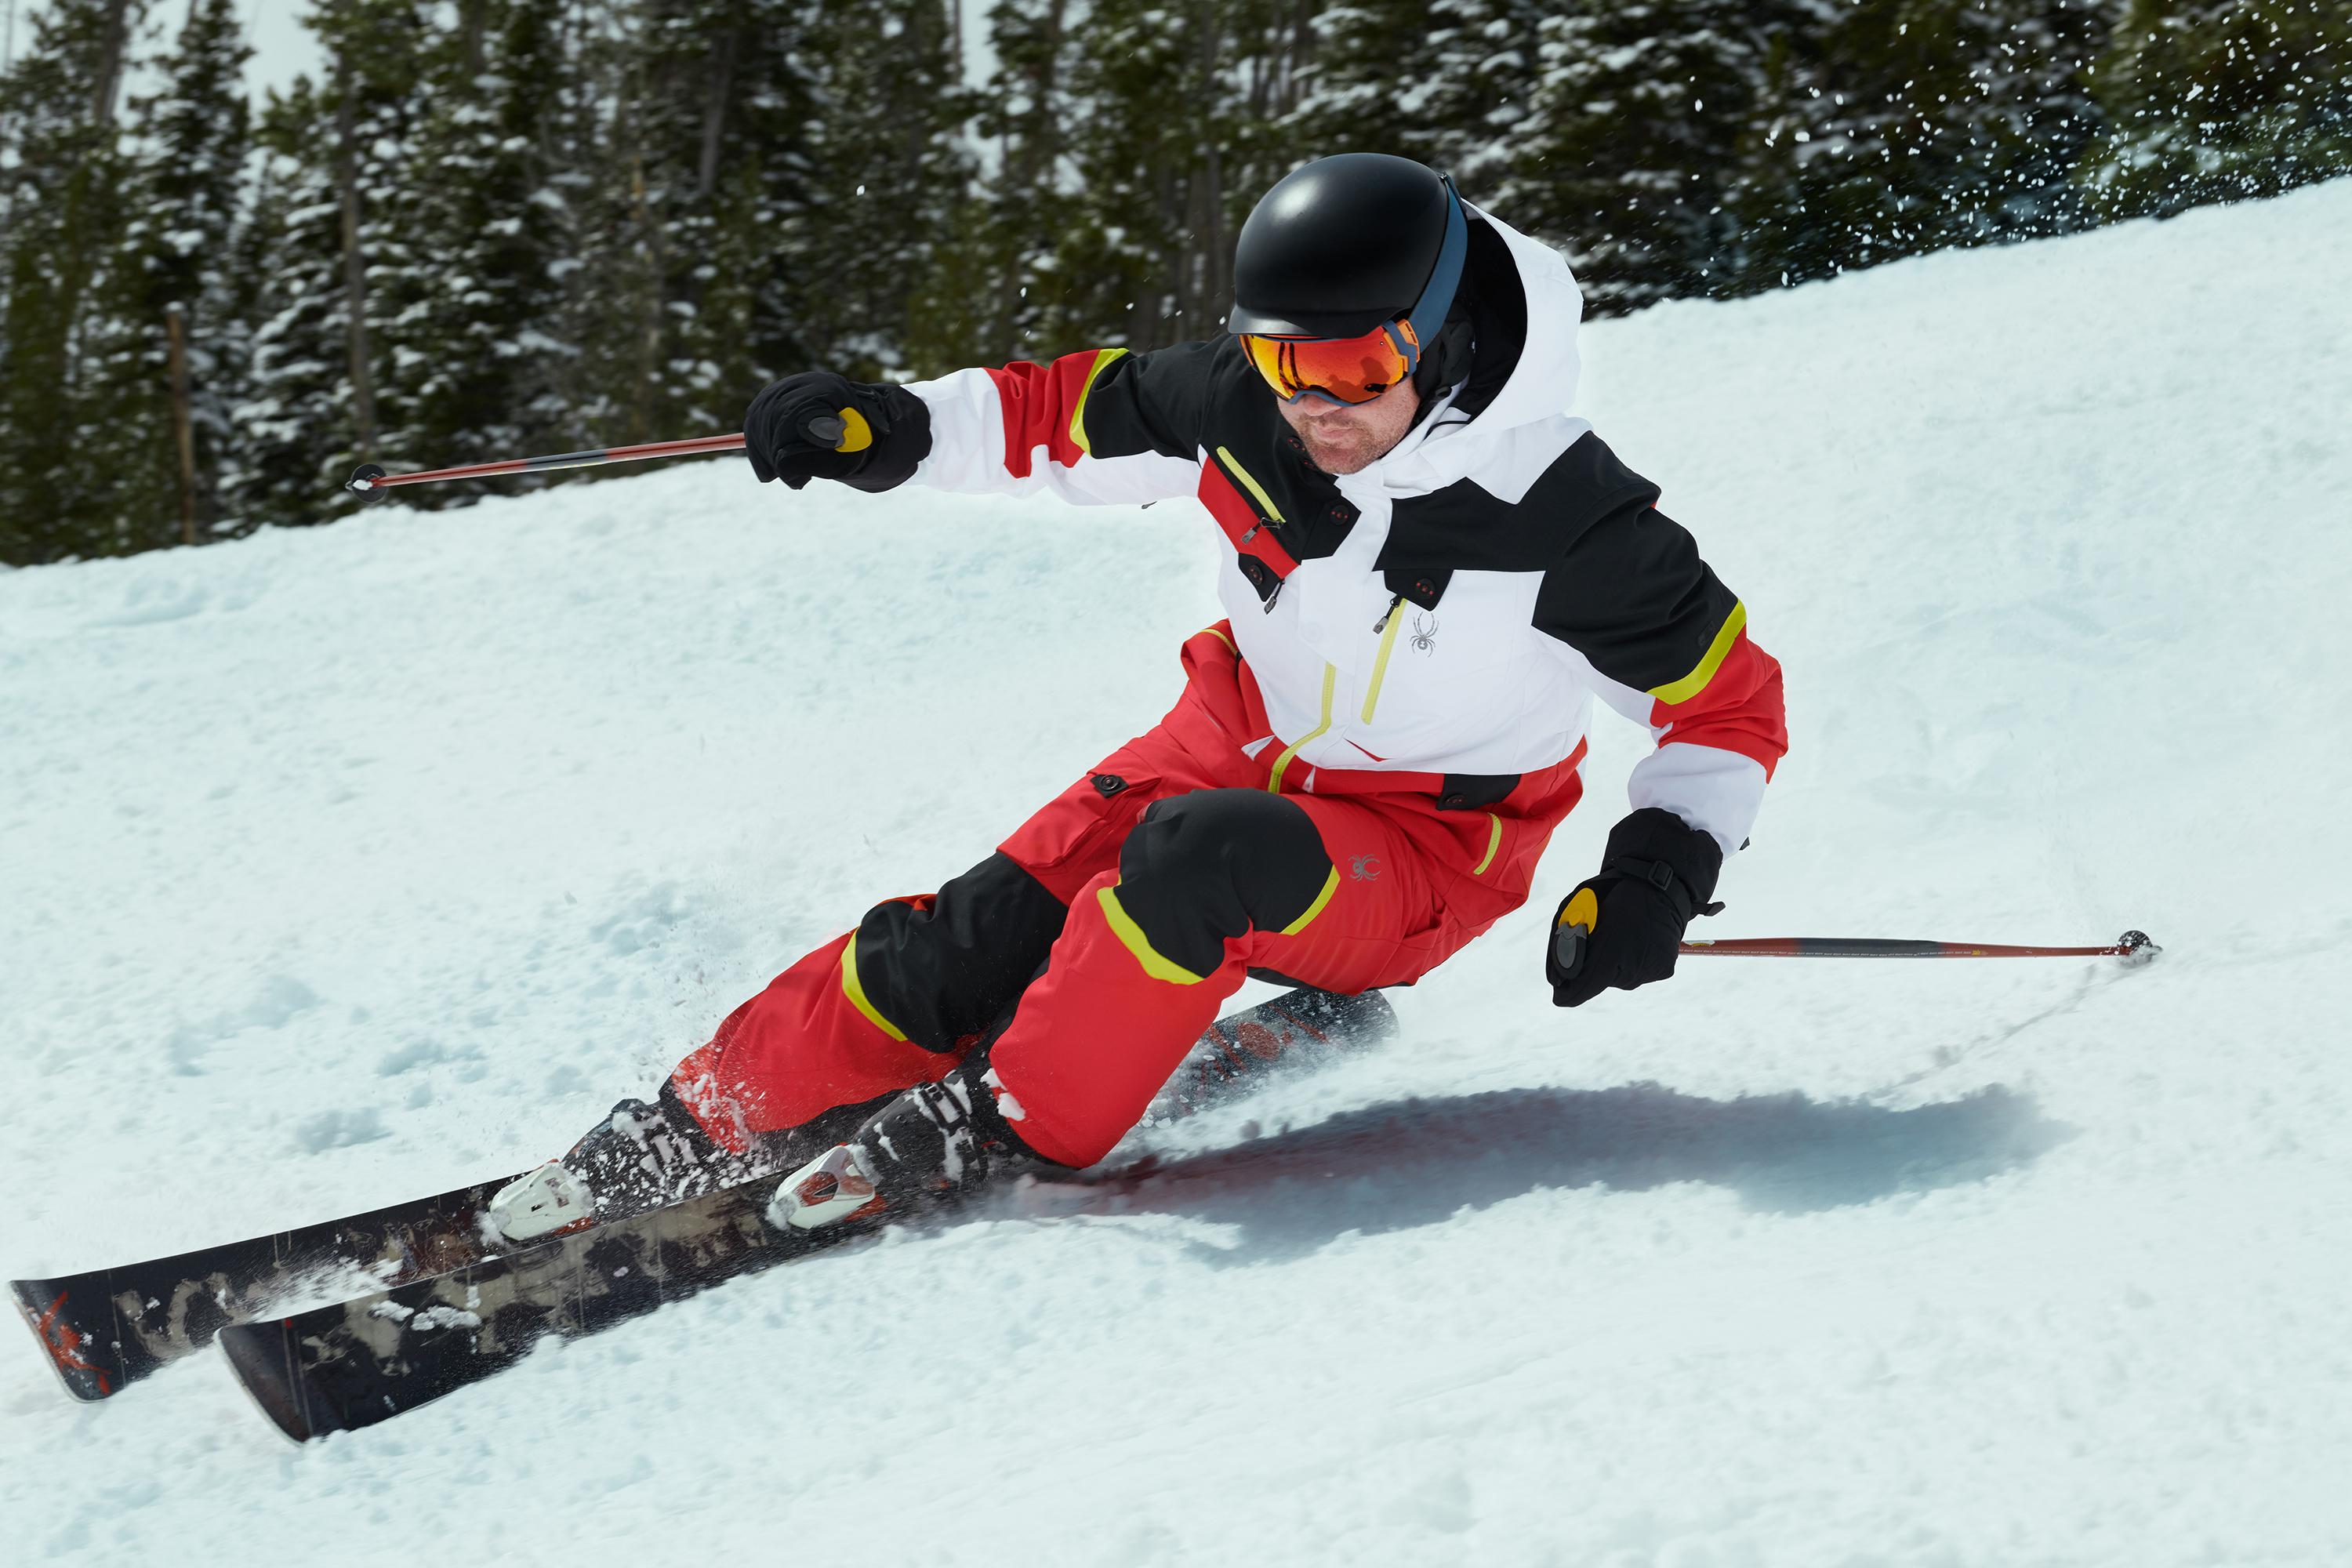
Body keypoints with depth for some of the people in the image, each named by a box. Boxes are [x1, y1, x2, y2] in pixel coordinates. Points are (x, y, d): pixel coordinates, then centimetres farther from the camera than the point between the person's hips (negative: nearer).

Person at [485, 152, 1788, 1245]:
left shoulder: (1571, 530, -26)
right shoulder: (1243, 406, -14)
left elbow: (1730, 701, -13)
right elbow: (1082, 414, 4)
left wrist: (1661, 869, -27)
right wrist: (896, 431, -9)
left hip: (1413, 862, -5)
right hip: (1236, 746, 5)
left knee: (1197, 853, -35)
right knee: (984, 932, -12)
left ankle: (1005, 1124, -19)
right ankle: (723, 1112, 4)